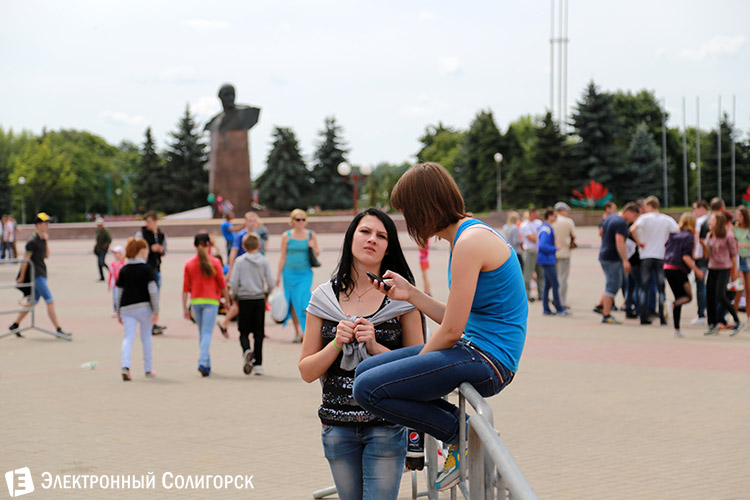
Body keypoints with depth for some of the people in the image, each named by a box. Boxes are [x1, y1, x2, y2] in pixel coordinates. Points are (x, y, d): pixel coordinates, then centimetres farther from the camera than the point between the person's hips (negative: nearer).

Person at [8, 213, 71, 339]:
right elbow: (25, 259, -12)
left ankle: (15, 325, 25)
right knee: (50, 302, -12)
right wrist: (22, 277, -9)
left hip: (41, 275, 10)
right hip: (36, 275, -10)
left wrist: (46, 241, 4)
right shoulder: (32, 241, -14)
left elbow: (46, 256, 15)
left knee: (33, 301, 15)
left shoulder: (41, 239, 13)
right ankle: (59, 330, -13)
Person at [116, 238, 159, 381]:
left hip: (127, 308, 2)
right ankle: (148, 370, 18)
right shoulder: (147, 269, -5)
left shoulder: (123, 270, 6)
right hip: (144, 307, -2)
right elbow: (153, 290, -11)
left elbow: (118, 292, 8)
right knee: (146, 337, 11)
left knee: (128, 337, 0)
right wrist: (156, 310, -8)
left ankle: (125, 366, -21)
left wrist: (119, 313, 15)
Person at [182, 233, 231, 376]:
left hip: (195, 301, 3)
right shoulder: (214, 262, -5)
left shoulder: (189, 263, 2)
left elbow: (185, 288, 2)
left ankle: (207, 364, 23)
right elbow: (222, 285, -2)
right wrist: (227, 300, 10)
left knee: (202, 333, 16)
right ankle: (203, 363, -19)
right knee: (207, 333, -5)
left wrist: (185, 307, 6)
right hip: (211, 300, -3)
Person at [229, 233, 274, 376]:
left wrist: (235, 297, 8)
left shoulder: (240, 261, -5)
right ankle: (258, 364, 8)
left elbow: (234, 282, -8)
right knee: (258, 333, 7)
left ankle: (247, 351, -24)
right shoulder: (264, 261, -1)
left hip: (244, 300, -1)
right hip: (259, 300, 1)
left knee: (244, 332, 6)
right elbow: (271, 282, -4)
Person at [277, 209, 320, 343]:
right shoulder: (287, 236, 4)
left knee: (303, 301, -13)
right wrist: (279, 275, 5)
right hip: (290, 272, 1)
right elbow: (283, 257, 7)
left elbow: (317, 254, 11)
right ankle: (297, 331, 13)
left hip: (305, 273, -1)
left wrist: (313, 247, -11)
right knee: (293, 302, 4)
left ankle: (304, 330, -10)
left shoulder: (311, 235, 5)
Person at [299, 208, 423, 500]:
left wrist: (375, 347, -15)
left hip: (386, 424, -2)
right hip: (338, 427, 3)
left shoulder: (401, 299, -1)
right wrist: (337, 343, -12)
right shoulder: (324, 299, 4)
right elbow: (307, 372, 4)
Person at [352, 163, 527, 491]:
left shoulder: (470, 242, -18)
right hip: (473, 350, 11)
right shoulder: (468, 235, 14)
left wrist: (417, 361, -1)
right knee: (365, 370, 10)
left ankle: (461, 434, -3)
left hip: (487, 359, -11)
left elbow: (451, 331, -17)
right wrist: (411, 294, 14)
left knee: (367, 389, -17)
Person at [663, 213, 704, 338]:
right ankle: (673, 304, -24)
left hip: (667, 268, 7)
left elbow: (666, 251, 14)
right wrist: (697, 270, -11)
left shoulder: (673, 235, 12)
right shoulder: (689, 237, -9)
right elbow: (685, 257, -17)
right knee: (688, 296, 7)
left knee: (679, 297, 14)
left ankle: (677, 329, 12)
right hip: (678, 270, -7)